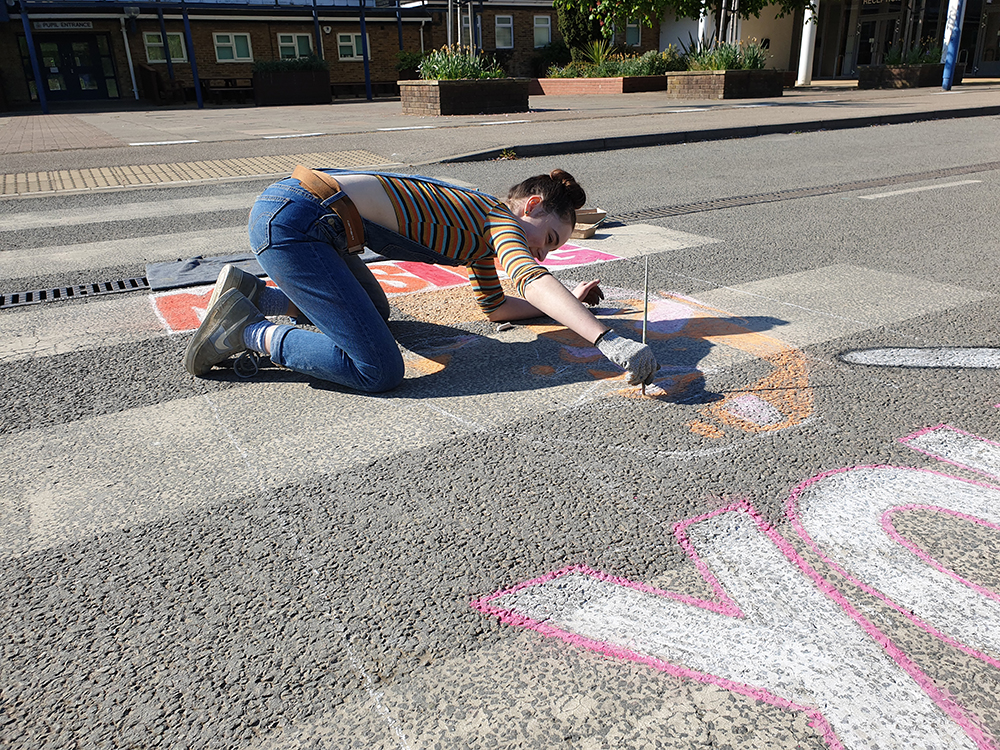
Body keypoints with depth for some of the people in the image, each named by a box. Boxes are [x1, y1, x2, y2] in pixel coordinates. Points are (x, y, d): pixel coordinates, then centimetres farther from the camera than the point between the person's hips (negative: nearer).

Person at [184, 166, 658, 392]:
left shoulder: (478, 224, 20)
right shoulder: (502, 223, -7)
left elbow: (496, 307, 29)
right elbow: (531, 282, -28)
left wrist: (570, 301, 25)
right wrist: (607, 340, -37)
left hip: (294, 209, 10)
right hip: (289, 224, -10)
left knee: (376, 312, 32)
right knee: (380, 372, -15)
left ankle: (247, 294, 24)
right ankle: (246, 330, -3)